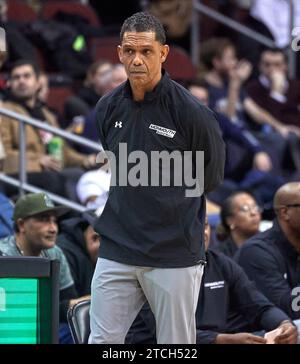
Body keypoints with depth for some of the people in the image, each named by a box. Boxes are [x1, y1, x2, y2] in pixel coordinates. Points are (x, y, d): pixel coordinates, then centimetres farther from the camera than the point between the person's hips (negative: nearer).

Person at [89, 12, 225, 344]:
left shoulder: (192, 113, -10)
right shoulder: (107, 108, 5)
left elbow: (209, 180, 3)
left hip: (175, 257, -4)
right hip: (116, 253, 4)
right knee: (101, 343, 1)